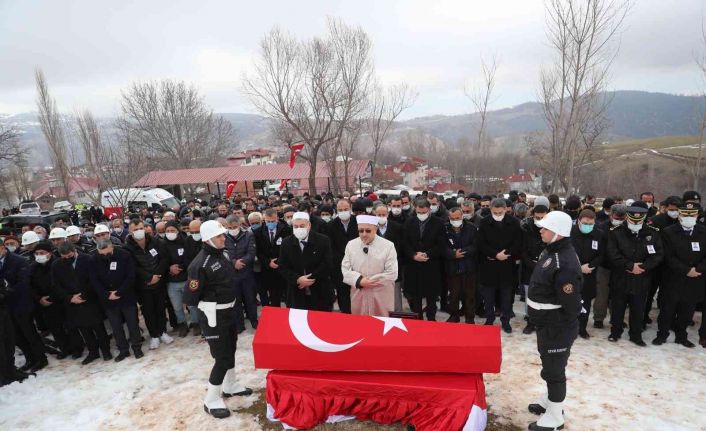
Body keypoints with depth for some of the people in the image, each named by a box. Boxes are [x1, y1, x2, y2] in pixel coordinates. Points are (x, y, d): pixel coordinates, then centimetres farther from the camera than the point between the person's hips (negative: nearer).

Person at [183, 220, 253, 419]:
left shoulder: (222, 254, 3)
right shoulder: (200, 264, -24)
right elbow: (190, 296, -22)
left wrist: (228, 300, 6)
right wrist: (209, 302, -8)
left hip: (228, 310, 9)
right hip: (212, 315, -9)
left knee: (230, 349, 22)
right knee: (222, 357, -2)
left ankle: (230, 386, 42)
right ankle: (211, 400, 17)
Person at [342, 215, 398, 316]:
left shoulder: (388, 246, -8)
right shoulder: (351, 244, 1)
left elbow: (392, 274, -12)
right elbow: (345, 270, 0)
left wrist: (368, 281, -14)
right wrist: (359, 280, -17)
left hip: (381, 298, -2)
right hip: (358, 297, 3)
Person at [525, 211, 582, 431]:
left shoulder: (565, 262, -27)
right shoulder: (550, 251, 5)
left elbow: (571, 303, -25)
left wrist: (558, 328, -17)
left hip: (557, 327, -10)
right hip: (546, 323, 10)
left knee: (553, 369, 5)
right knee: (550, 365, 23)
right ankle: (550, 401, 42)